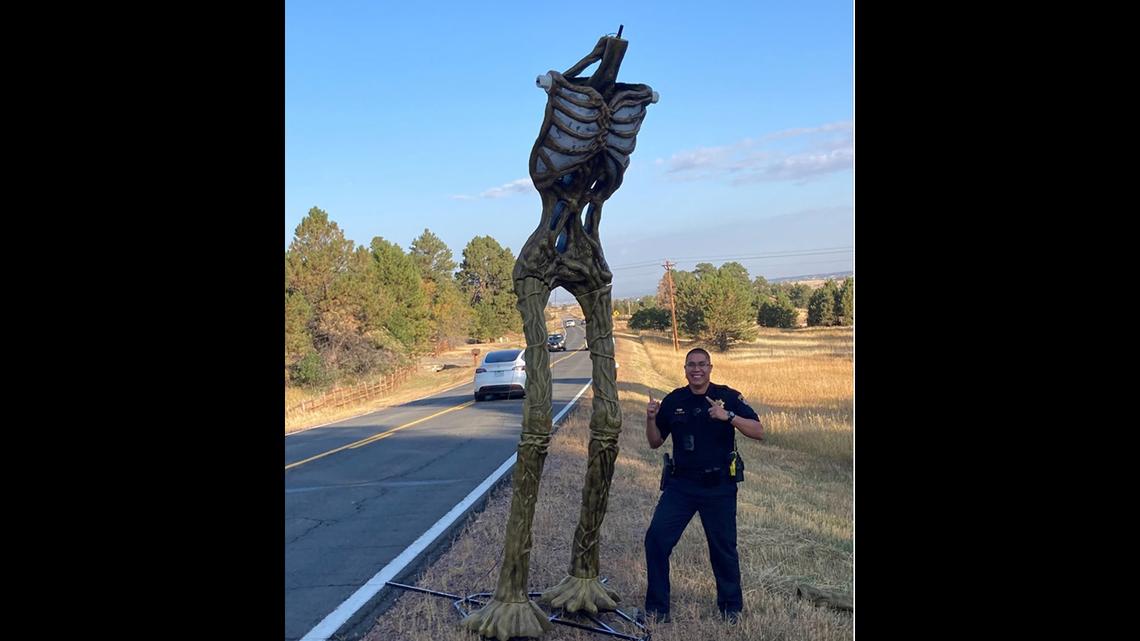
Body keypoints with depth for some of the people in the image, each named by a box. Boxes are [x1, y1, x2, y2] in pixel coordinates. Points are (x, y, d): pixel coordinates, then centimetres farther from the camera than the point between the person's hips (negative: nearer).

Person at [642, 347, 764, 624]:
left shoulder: (728, 396, -6)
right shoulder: (673, 400, 3)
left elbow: (759, 432, -13)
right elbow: (655, 442, 10)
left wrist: (728, 416, -28)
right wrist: (651, 419, -10)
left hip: (719, 487, -2)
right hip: (681, 484, 2)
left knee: (723, 547, 9)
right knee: (656, 539, -5)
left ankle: (731, 606, 32)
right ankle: (657, 606, 11)